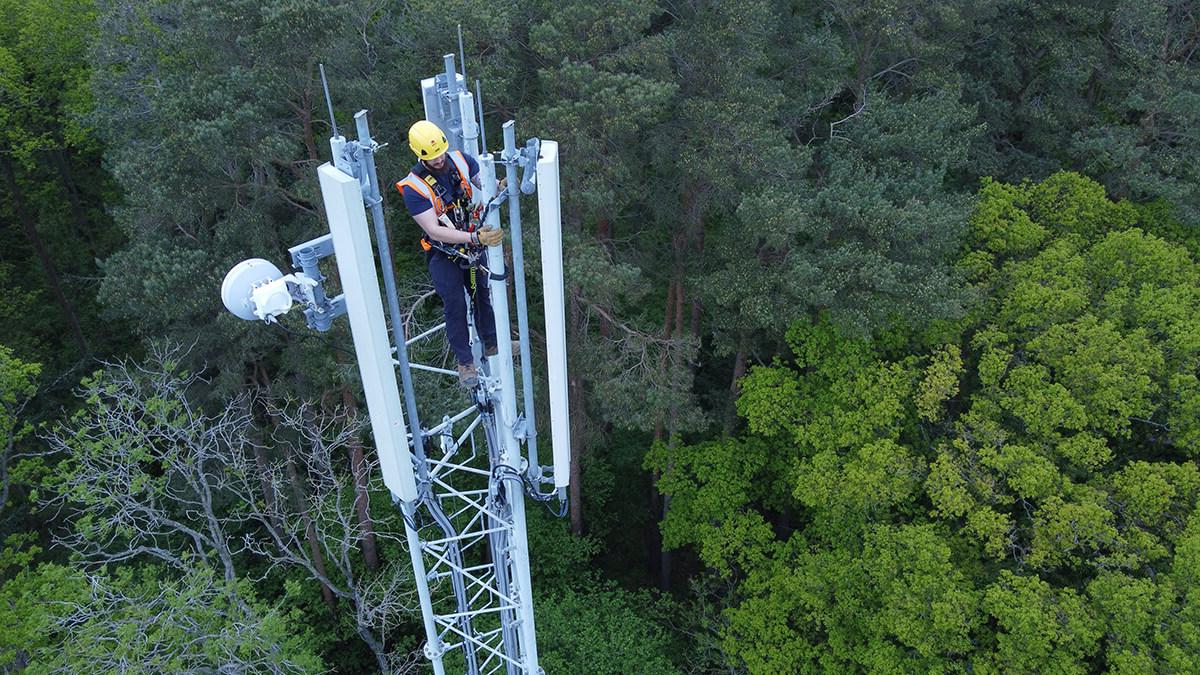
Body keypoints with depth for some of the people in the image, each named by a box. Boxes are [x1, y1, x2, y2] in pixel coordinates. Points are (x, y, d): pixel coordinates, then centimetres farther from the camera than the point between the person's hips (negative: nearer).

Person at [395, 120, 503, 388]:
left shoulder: (460, 160, -14)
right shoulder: (413, 188, -27)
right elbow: (434, 230, -32)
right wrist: (475, 238, -43)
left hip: (475, 247, 5)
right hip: (444, 255, -4)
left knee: (484, 296, 19)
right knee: (455, 307, 3)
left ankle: (491, 344, 43)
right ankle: (465, 362, 22)